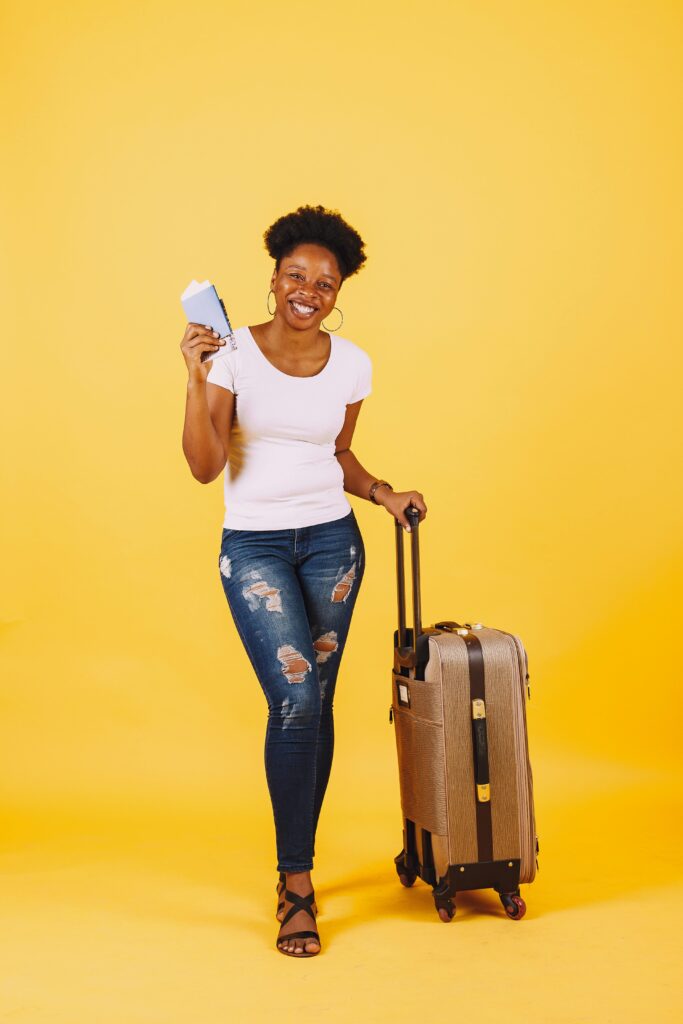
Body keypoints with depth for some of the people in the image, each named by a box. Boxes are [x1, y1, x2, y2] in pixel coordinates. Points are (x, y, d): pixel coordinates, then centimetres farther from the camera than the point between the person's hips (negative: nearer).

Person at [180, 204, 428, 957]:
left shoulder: (351, 365, 2)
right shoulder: (231, 354, -8)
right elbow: (205, 467, -14)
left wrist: (382, 493, -1)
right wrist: (196, 378, -22)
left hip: (332, 542, 4)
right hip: (254, 547, -3)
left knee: (316, 706, 5)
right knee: (295, 699, -15)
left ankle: (297, 873, 21)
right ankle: (296, 881, 1)